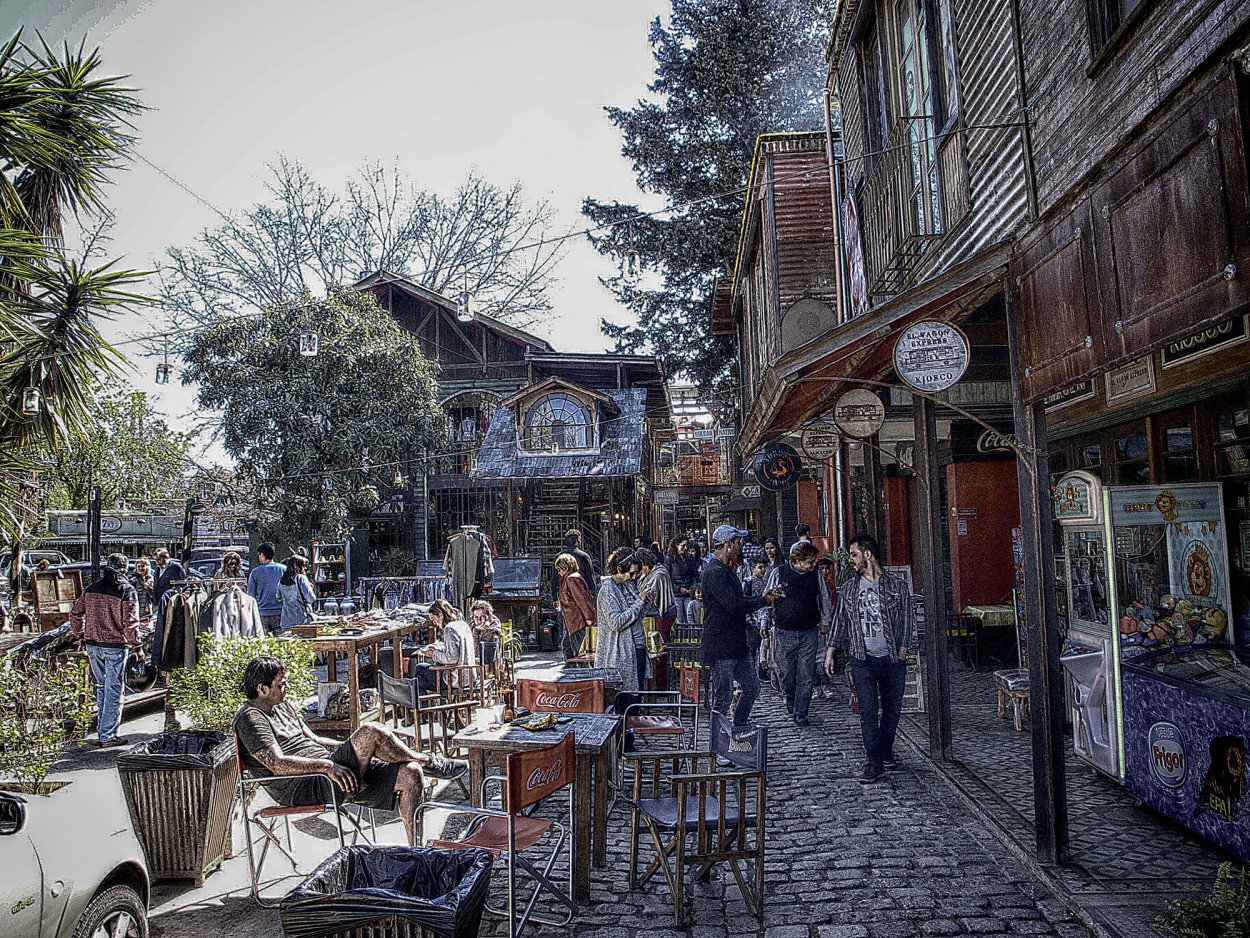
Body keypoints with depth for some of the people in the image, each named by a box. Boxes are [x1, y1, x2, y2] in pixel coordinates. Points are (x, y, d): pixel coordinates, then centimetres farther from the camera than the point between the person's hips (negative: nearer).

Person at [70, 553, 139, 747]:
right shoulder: (127, 591, -12)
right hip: (115, 646, -6)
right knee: (113, 690, 2)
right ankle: (108, 735, 4)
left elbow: (75, 614, 12)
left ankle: (102, 729, 26)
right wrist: (135, 644, -7)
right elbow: (130, 622, -17)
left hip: (92, 645, 6)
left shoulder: (92, 588, 7)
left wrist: (81, 635, 23)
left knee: (102, 687, 19)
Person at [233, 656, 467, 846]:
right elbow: (277, 764, -22)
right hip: (304, 789, -9)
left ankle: (414, 849, 3)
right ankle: (427, 761, -4)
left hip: (330, 769, 9)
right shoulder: (250, 718, -9)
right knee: (372, 732, -29)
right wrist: (326, 765, -31)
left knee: (411, 774, -7)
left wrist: (354, 747, 14)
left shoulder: (281, 706, 20)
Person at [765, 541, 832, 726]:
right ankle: (790, 699, 39)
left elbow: (824, 599, 15)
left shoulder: (816, 575, 0)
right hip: (784, 633, -1)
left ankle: (800, 714, 12)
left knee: (805, 676, 1)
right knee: (787, 673, 9)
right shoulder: (778, 574, -7)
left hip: (809, 633, 1)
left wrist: (824, 622, 18)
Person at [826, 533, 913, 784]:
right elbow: (840, 621, 10)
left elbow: (905, 620, 3)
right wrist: (830, 652, 7)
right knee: (868, 710, -5)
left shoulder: (897, 585, 0)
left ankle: (886, 752, 29)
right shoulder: (849, 588, 6)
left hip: (892, 659, 0)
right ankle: (874, 763, 1)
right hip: (863, 660, 0)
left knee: (892, 709, 9)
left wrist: (902, 650, -4)